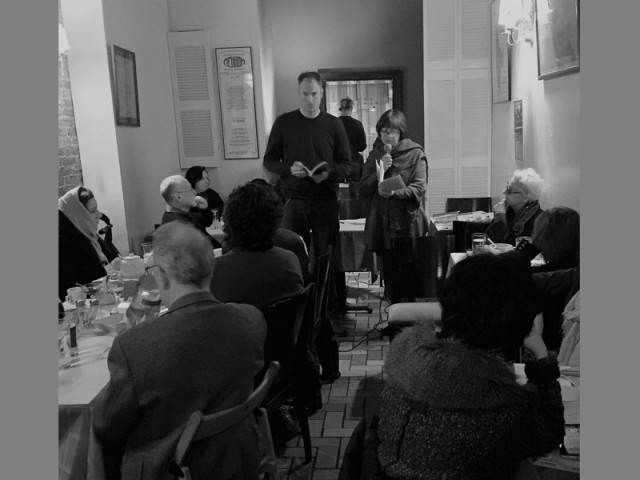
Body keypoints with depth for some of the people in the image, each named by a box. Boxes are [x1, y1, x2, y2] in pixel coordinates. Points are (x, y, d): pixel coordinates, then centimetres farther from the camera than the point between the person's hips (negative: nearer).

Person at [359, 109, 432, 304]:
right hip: (382, 224, 4)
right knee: (390, 277, 9)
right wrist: (380, 171, -9)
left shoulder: (415, 154, 0)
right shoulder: (375, 155, 12)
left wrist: (394, 192, -25)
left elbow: (419, 190, -9)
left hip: (408, 224, -4)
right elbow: (363, 190, 5)